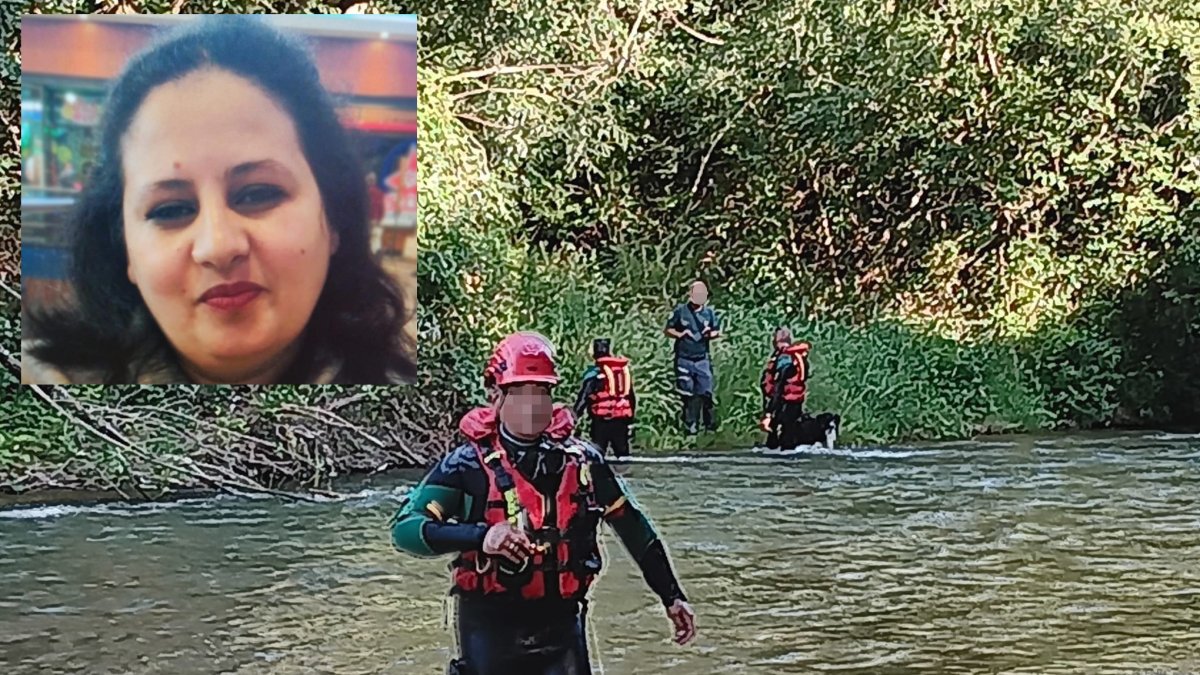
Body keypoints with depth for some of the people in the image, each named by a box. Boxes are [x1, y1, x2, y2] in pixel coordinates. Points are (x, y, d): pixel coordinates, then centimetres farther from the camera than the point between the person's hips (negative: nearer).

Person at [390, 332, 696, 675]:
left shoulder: (581, 460, 1)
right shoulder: (469, 464, -9)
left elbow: (633, 527, 11)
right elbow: (404, 529, -17)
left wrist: (672, 597, 13)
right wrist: (479, 537, -30)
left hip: (560, 625, 2)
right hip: (490, 629, -2)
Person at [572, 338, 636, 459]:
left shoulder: (594, 372, -7)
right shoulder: (624, 368, 12)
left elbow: (583, 397, -8)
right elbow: (632, 397, 17)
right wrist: (630, 421, 24)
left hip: (602, 420, -5)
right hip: (622, 420, 5)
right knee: (622, 453, 12)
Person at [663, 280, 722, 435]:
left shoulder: (709, 312, 6)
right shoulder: (680, 311, -2)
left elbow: (717, 331, 14)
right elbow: (668, 330, 3)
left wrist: (711, 334, -8)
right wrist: (680, 334, -14)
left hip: (702, 359, 2)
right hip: (684, 358, -2)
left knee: (705, 392, 0)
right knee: (688, 393, 1)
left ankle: (710, 422, 8)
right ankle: (690, 424, 8)